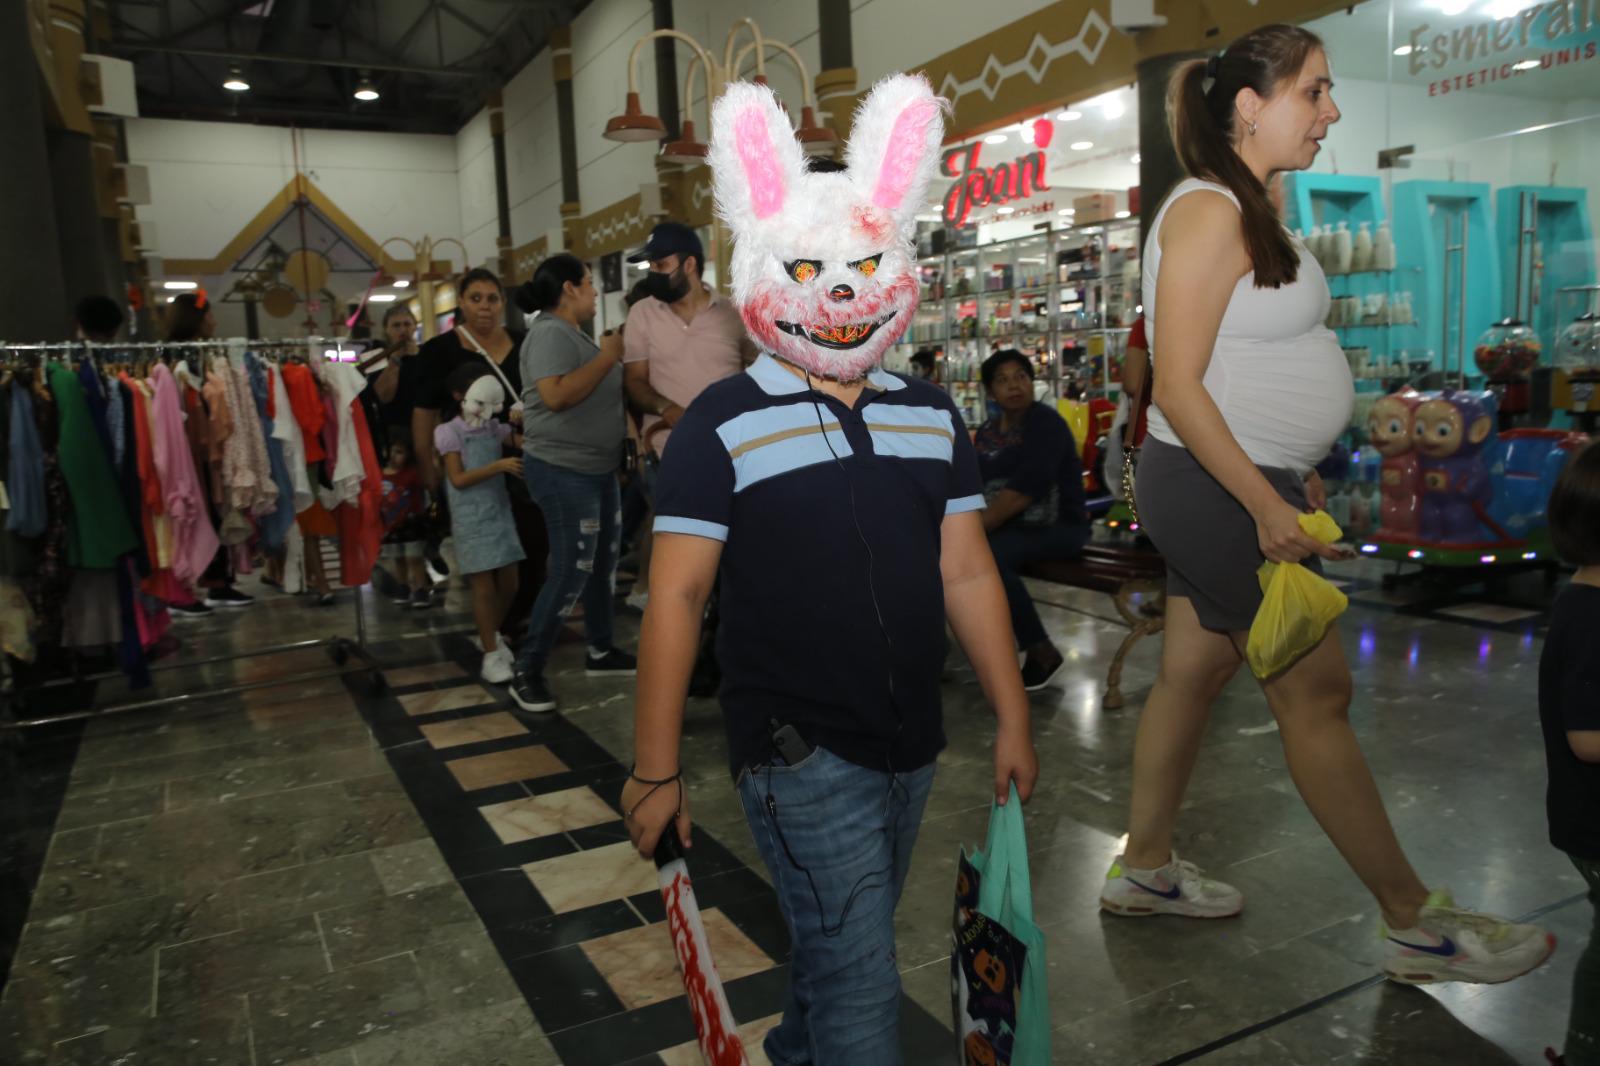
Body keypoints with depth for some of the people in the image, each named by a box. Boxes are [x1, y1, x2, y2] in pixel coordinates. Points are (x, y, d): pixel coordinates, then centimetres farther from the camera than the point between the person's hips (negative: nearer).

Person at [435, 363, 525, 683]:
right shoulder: (450, 432, -7)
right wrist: (498, 466, -22)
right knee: (484, 587, -4)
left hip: (501, 513, 6)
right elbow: (458, 479, -15)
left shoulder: (494, 428, 10)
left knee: (509, 583, 11)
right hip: (472, 520, -6)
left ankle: (491, 635, 34)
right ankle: (491, 655, 4)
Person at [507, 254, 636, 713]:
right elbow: (556, 396, -29)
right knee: (571, 572, -7)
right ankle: (526, 671, 3)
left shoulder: (574, 333, 14)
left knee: (604, 562, 16)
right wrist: (608, 356, -22)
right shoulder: (549, 333, -16)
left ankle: (601, 651, 29)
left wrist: (617, 354, 8)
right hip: (564, 471, -10)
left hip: (598, 468, 10)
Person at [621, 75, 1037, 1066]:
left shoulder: (934, 417, 5)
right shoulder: (722, 424, -10)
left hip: (910, 747, 6)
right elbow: (678, 596, -10)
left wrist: (1013, 718, 8)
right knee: (862, 982, -1)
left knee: (839, 954, 22)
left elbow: (968, 575, 8)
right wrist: (655, 770, -9)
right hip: (798, 753, -5)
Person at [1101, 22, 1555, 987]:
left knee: (1193, 674, 14)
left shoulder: (1250, 212, 14)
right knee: (1316, 693, -1)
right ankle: (1418, 926, 13)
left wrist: (1291, 475, 16)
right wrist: (1268, 506, -21)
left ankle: (1146, 869, 28)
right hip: (1216, 487, -9)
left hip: (1246, 482, 9)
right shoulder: (1209, 212, -16)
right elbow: (1178, 386, -21)